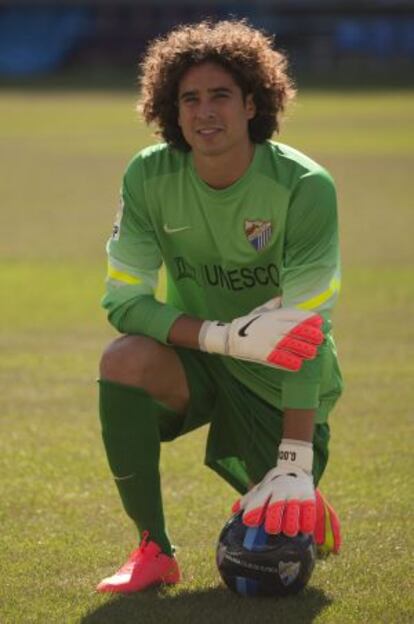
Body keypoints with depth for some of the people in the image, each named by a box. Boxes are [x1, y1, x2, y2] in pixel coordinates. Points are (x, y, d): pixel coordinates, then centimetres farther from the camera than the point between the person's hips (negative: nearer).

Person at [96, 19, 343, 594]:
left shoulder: (304, 187, -22)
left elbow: (306, 331, -25)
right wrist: (225, 335, -32)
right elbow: (124, 300, -16)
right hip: (197, 359, 2)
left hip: (283, 385, -2)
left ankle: (306, 504, 30)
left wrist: (295, 463, -31)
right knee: (124, 360, -31)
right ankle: (153, 549, -16)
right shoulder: (150, 178, -13)